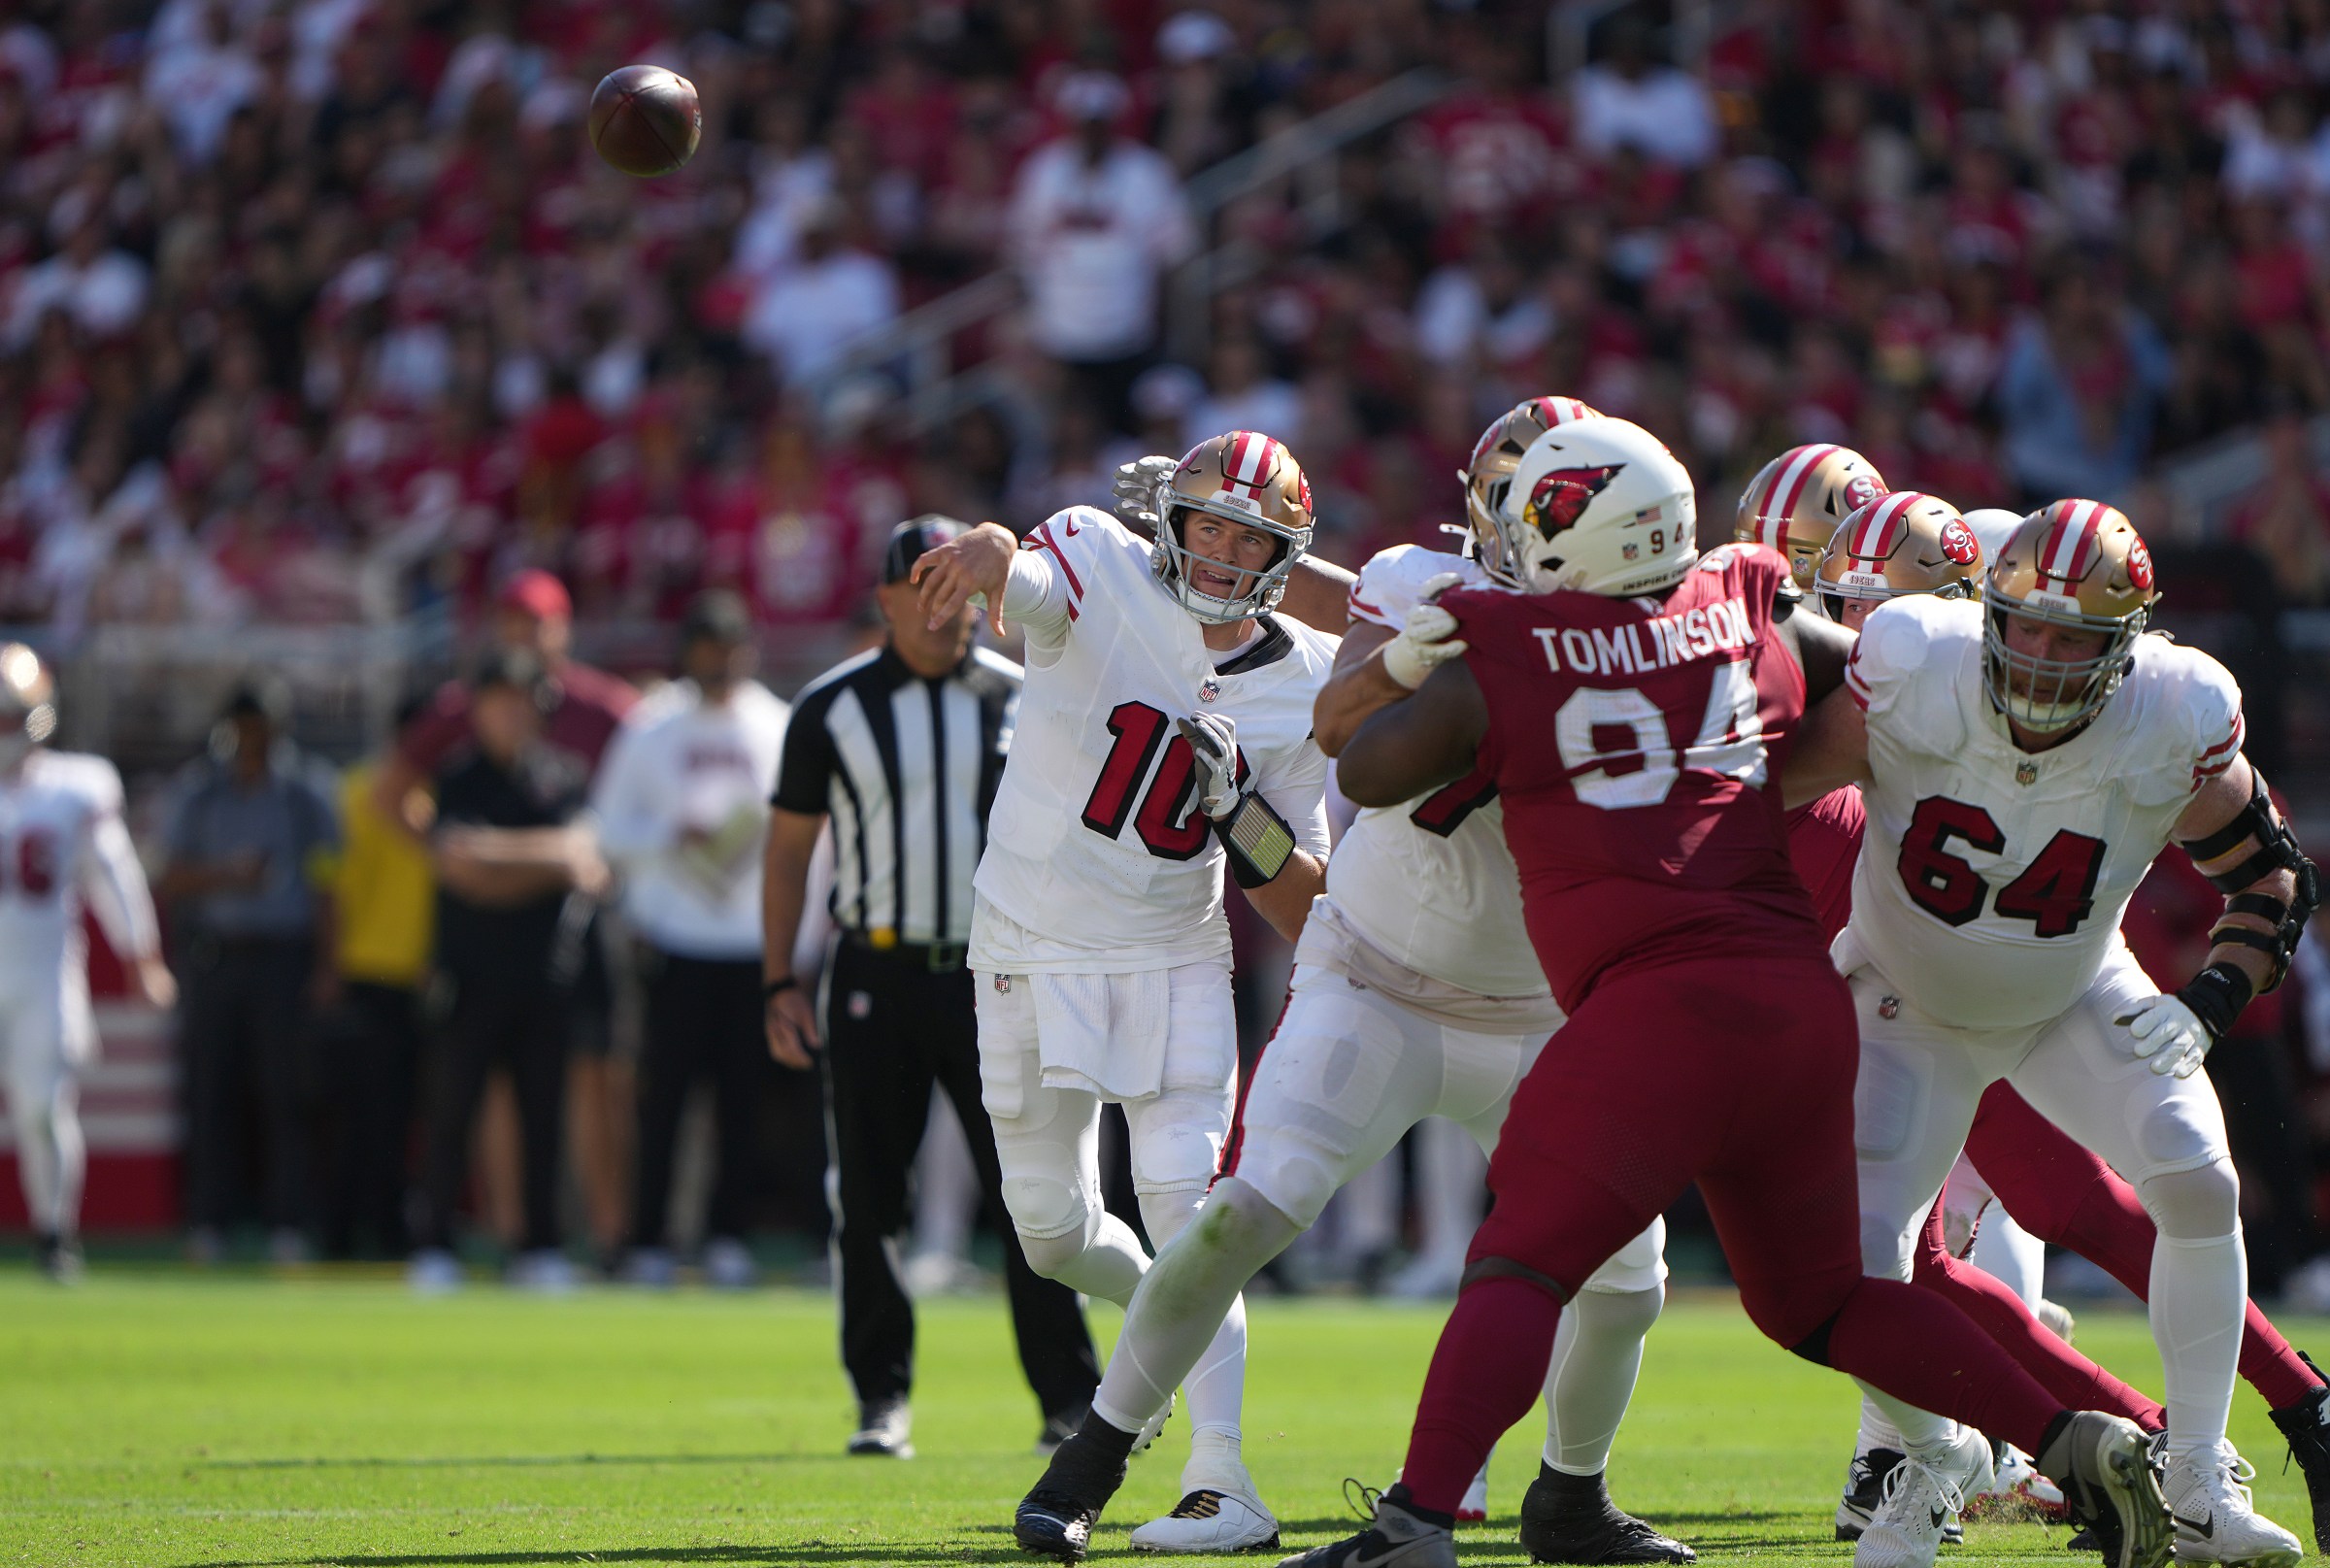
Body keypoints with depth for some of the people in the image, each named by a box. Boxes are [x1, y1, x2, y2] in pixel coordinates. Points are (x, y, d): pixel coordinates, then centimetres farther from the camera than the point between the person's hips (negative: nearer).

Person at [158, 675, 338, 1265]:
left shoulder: (303, 796, 8)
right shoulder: (199, 792, 11)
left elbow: (324, 885, 7)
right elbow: (169, 883, 6)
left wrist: (325, 967, 0)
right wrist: (225, 876, -12)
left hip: (283, 955, -1)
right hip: (214, 953, 1)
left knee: (286, 1091, -6)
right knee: (210, 1089, -2)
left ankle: (286, 1223, -4)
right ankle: (207, 1222, 1)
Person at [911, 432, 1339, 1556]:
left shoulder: (1304, 686, -2)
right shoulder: (1101, 568, -9)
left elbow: (1299, 903, 0)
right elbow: (1019, 574, -34)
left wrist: (1237, 806, -19)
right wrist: (988, 553, -59)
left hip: (1174, 959, 0)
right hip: (1033, 953, 0)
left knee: (1183, 1198, -15)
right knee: (1052, 1226, 7)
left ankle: (1222, 1483, -18)